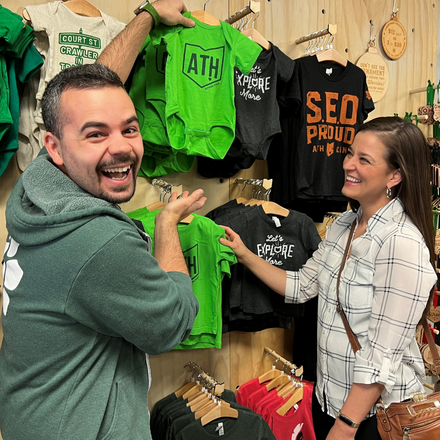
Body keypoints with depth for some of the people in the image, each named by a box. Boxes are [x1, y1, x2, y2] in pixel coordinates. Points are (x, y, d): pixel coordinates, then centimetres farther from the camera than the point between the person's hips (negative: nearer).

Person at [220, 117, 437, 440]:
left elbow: (383, 354, -24)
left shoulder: (402, 243, -25)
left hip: (377, 410, -7)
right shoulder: (344, 224, 0)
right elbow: (301, 286, 6)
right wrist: (245, 256, 0)